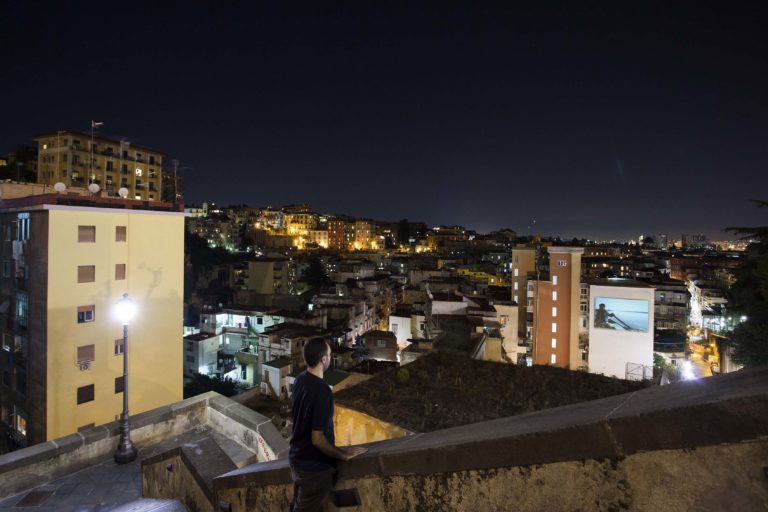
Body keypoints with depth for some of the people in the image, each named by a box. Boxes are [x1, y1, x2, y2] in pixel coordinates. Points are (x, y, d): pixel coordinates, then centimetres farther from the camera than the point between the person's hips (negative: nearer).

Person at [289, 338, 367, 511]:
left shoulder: (300, 379, -5)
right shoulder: (322, 391, -31)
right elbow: (317, 439, -27)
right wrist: (343, 455, -14)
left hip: (297, 457, 7)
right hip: (314, 466, -7)